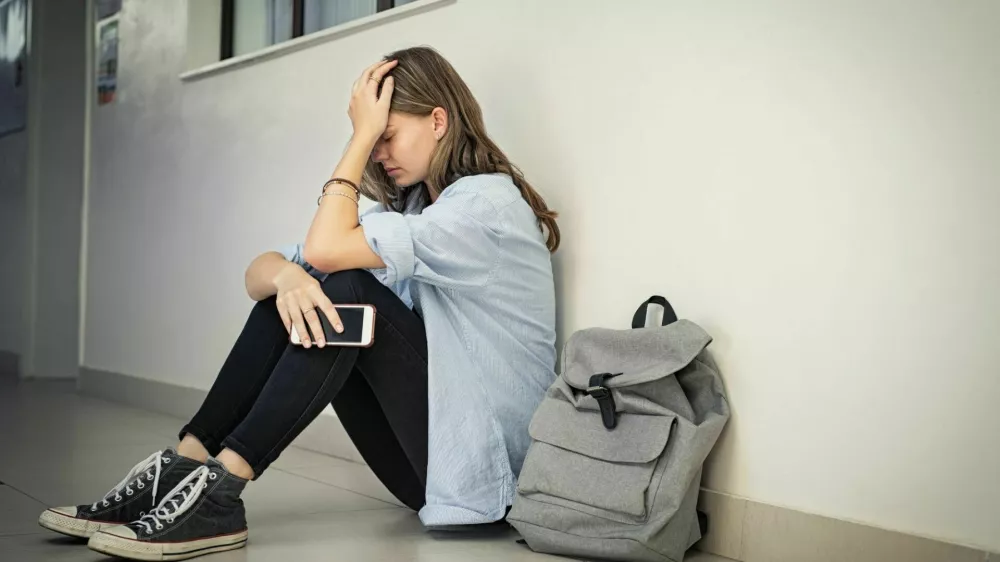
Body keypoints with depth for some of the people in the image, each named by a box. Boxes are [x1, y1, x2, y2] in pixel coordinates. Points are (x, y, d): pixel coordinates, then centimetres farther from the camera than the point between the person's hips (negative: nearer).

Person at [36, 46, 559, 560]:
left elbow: (325, 249, -24)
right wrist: (286, 276, -22)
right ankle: (181, 468, -12)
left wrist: (363, 135, -14)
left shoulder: (487, 200, -13)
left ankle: (218, 491, -25)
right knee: (290, 291, -6)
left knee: (349, 292, -25)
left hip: (478, 459, -7)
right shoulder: (408, 206, 13)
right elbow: (258, 272, 1)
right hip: (421, 453, 7)